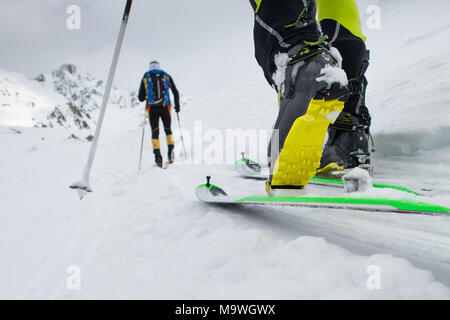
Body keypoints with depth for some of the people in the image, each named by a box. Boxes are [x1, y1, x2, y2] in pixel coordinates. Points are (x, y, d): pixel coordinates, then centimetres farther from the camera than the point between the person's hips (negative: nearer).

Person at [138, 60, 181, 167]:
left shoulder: (145, 77, 10)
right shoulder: (167, 76, 12)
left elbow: (141, 98, 9)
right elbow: (176, 93, 6)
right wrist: (177, 106, 17)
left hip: (152, 108, 0)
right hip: (165, 108, 1)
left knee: (155, 132, 4)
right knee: (168, 130, 19)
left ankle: (158, 156, -14)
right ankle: (170, 152, 3)